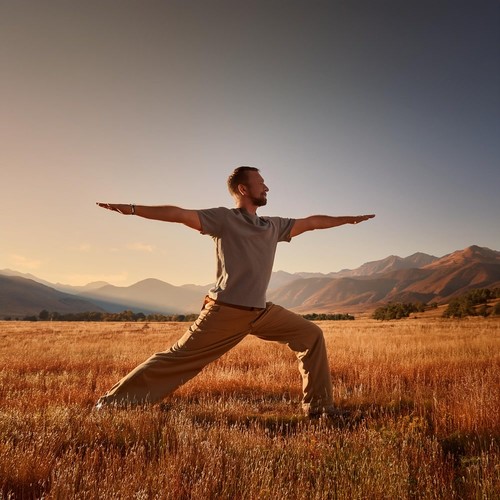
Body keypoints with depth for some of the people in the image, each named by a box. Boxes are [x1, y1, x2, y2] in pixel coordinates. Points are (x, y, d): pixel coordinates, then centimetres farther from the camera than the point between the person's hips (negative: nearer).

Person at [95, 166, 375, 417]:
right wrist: (132, 209, -22)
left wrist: (348, 219, 28)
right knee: (179, 358, -4)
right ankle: (114, 404, 11)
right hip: (225, 311, -6)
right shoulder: (224, 219, -6)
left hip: (262, 312, 7)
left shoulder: (273, 226, 13)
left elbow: (311, 222, 22)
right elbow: (180, 214, -15)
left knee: (311, 335, 5)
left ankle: (318, 406, 15)